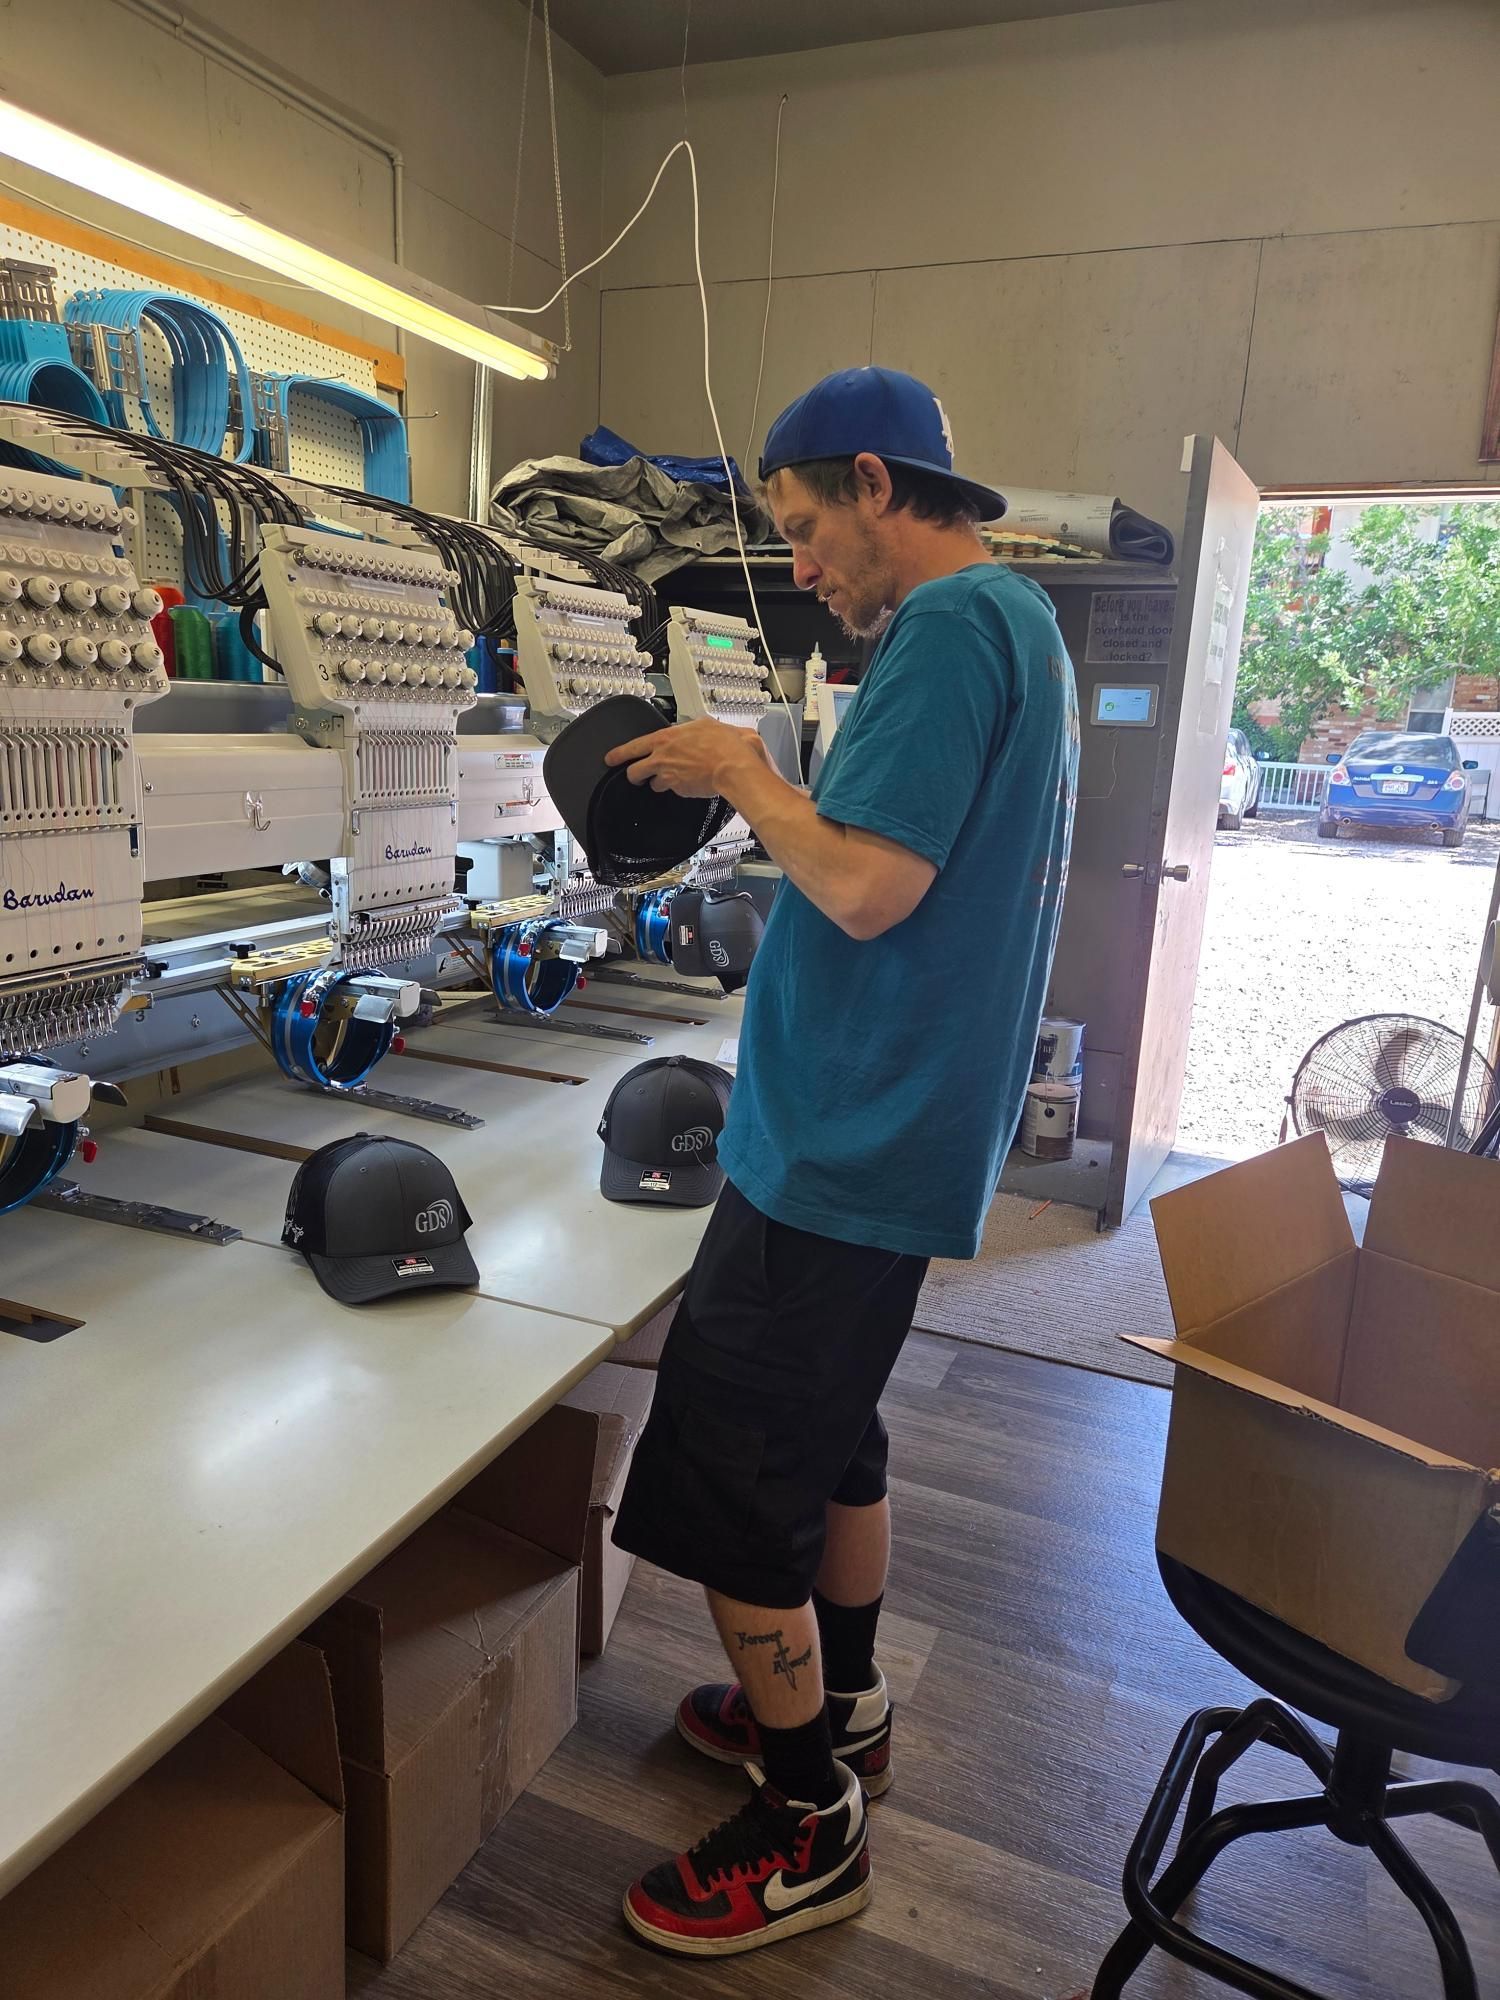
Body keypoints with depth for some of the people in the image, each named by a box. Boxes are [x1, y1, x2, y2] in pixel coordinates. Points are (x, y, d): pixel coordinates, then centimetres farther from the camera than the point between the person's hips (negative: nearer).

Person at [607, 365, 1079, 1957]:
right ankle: (839, 1708, 43)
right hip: (906, 1131, 11)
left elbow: (865, 889, -24)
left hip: (841, 1149, -11)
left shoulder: (949, 627, -17)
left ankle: (810, 1828, 21)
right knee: (830, 1433, 23)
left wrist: (743, 771, -11)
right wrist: (769, 792, 10)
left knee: (727, 1490, 2)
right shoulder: (1023, 624, 16)